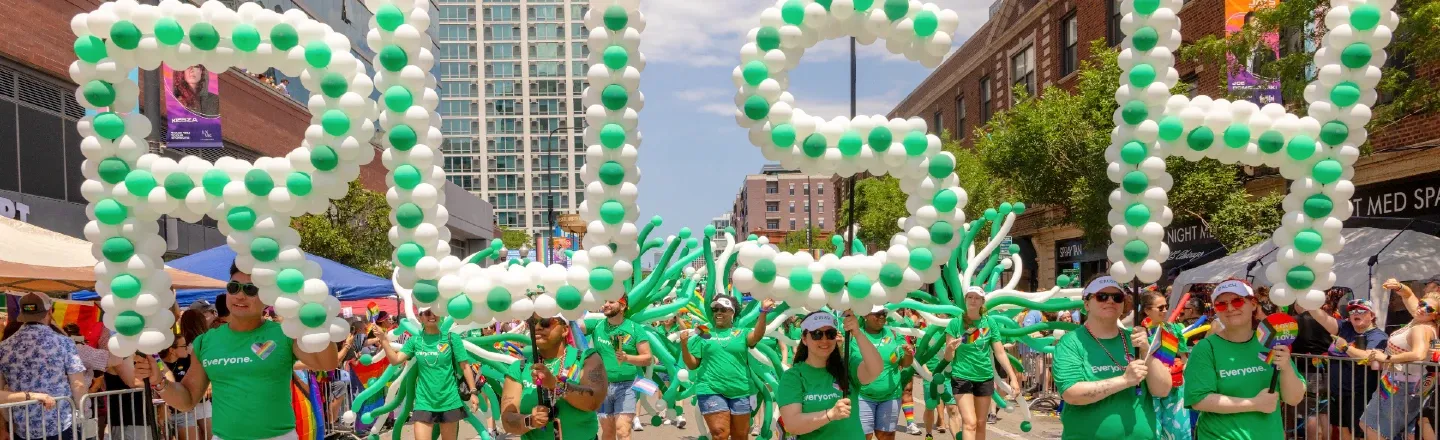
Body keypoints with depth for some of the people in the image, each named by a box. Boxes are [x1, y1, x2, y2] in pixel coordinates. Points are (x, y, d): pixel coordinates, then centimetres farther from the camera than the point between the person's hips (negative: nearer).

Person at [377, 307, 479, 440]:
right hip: (423, 402, 1)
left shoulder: (451, 338, -3)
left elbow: (464, 366, -2)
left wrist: (473, 392, -7)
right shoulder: (415, 341, 4)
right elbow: (395, 360, -3)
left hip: (449, 401, -1)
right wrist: (384, 342, -16)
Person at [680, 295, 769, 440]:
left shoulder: (741, 333, 8)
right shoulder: (704, 335, 8)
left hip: (740, 391, 1)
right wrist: (684, 345, -10)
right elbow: (692, 365, 7)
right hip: (711, 390, -1)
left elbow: (757, 336, -14)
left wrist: (763, 312, -27)